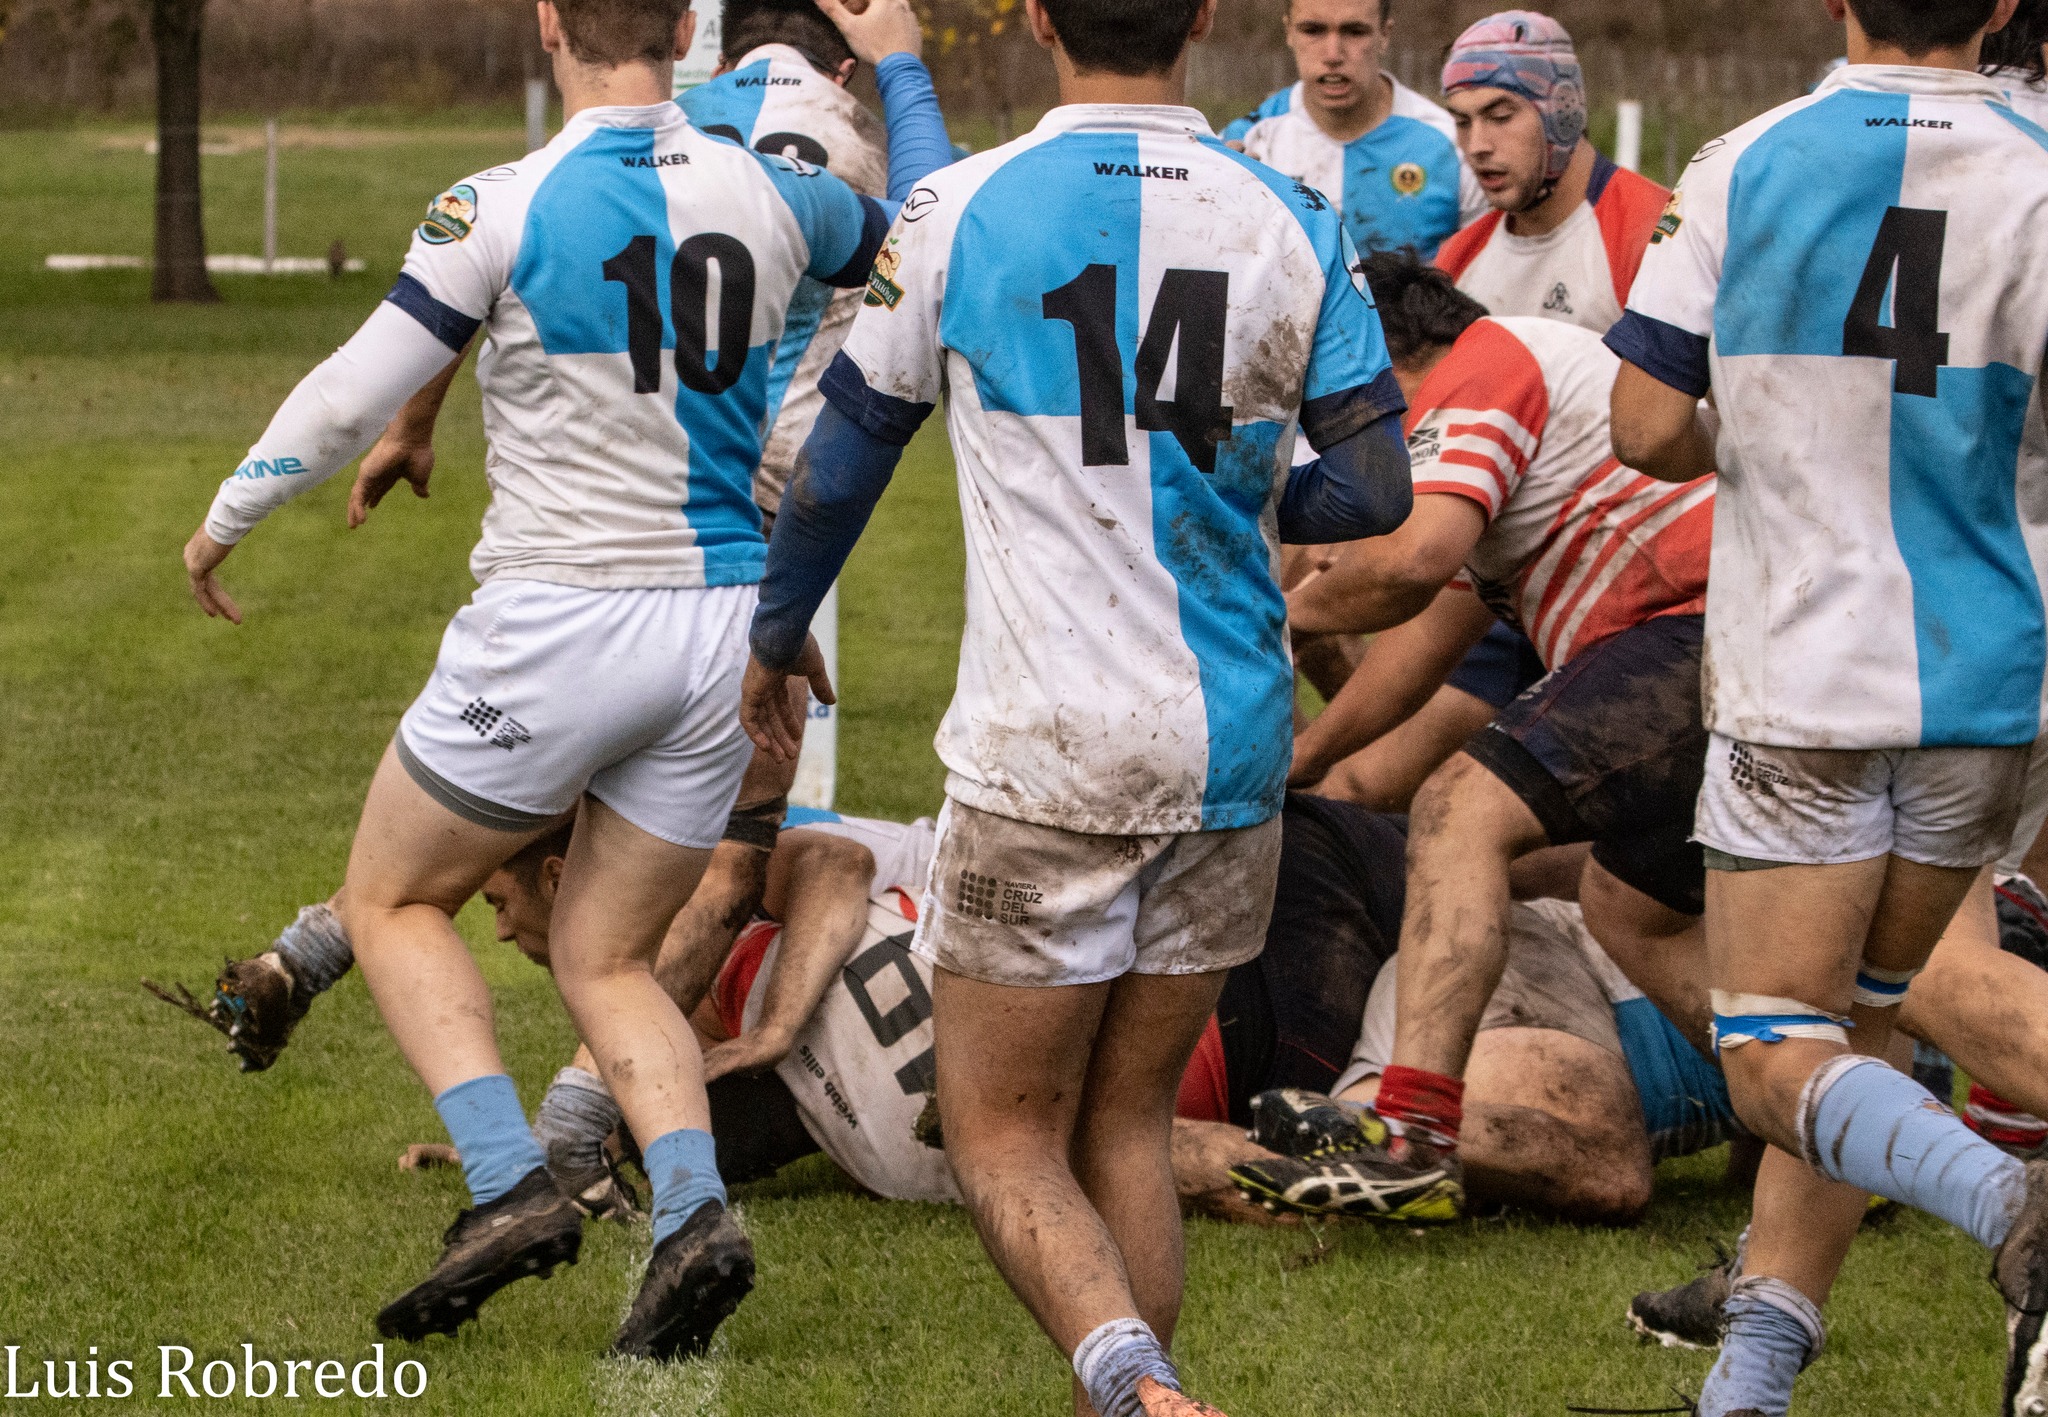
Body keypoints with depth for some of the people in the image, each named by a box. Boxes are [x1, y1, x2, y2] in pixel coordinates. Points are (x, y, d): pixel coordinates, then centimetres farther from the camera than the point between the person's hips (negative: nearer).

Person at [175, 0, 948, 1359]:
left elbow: (356, 395, -8)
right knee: (607, 958, 16)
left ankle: (511, 1185, -4)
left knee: (396, 902, 15)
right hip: (726, 619, 5)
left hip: (559, 623, -5)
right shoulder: (770, 196, 0)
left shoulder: (505, 211, -13)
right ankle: (695, 1211, -9)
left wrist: (227, 519, 9)